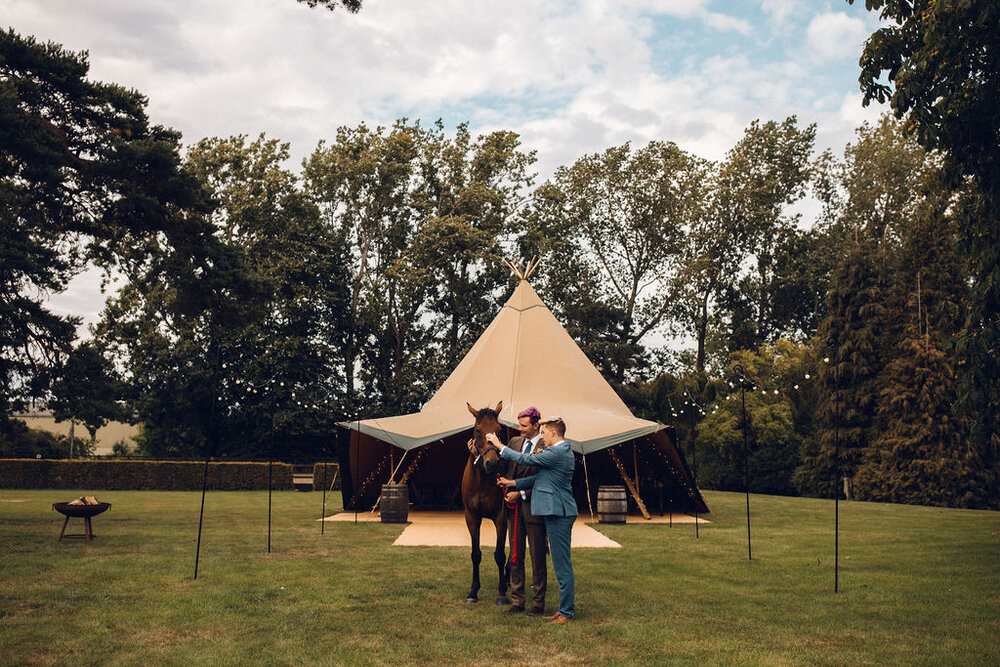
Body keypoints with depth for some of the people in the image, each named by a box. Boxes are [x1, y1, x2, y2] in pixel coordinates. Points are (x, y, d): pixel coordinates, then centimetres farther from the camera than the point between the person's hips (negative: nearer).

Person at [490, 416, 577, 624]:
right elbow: (540, 477, 18)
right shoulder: (562, 451, 16)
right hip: (559, 513, 11)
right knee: (562, 564, 15)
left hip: (558, 513, -11)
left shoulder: (557, 453, -17)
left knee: (562, 564, -4)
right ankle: (566, 607, 23)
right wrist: (513, 483, 14)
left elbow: (525, 459, -13)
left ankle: (567, 612, 3)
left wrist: (500, 446, -2)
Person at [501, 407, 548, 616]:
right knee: (515, 555, 11)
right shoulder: (514, 442, 11)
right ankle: (516, 600, 19)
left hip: (533, 506, -6)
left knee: (537, 556, 4)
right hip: (514, 506, 6)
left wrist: (520, 493, -16)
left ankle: (538, 602, 14)